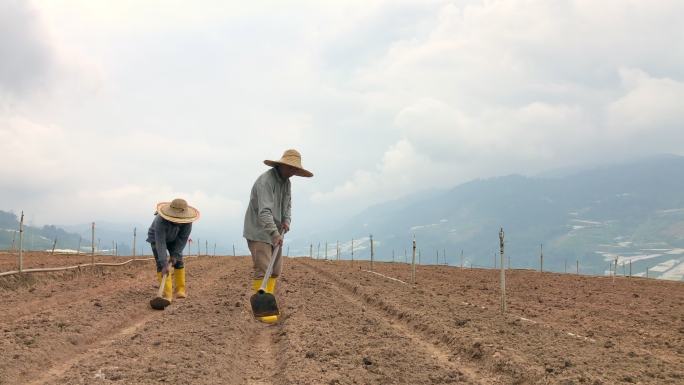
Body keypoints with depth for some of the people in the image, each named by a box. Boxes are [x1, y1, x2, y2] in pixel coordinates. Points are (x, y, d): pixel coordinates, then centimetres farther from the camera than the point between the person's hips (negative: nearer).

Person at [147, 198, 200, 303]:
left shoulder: (187, 221, -32)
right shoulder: (161, 221, -44)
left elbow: (183, 239, -21)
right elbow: (160, 243, -44)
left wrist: (175, 255, -23)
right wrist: (164, 264, -46)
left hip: (173, 239, 4)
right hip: (157, 238, -4)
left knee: (178, 261, -5)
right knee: (161, 263, -15)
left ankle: (181, 289, 7)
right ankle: (167, 294, -19)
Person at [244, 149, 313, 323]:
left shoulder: (286, 182, 7)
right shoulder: (265, 181, -22)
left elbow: (287, 205, 16)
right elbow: (264, 211, -32)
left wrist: (286, 221, -4)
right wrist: (275, 233, -41)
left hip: (274, 232, 9)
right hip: (259, 232, -9)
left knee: (275, 269, 8)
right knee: (262, 270, -13)